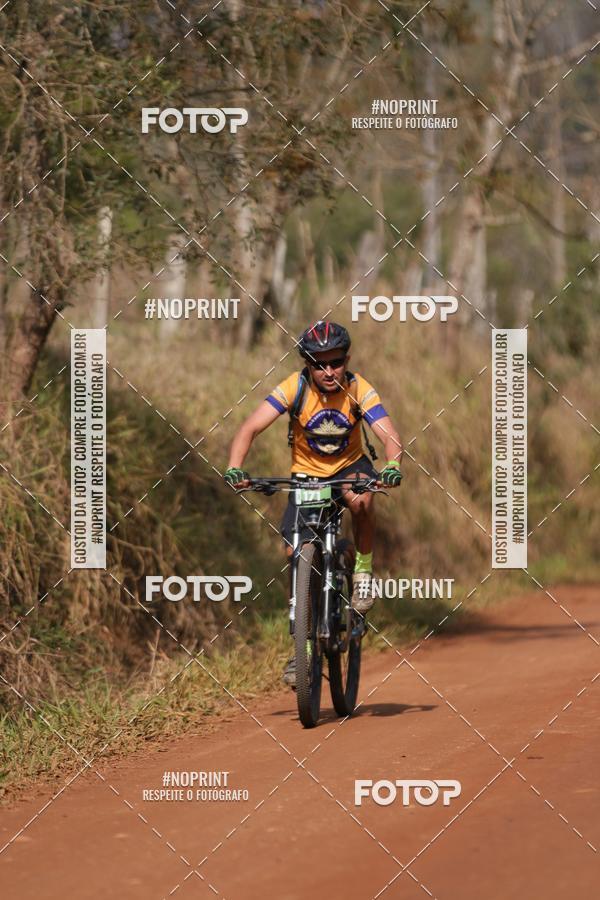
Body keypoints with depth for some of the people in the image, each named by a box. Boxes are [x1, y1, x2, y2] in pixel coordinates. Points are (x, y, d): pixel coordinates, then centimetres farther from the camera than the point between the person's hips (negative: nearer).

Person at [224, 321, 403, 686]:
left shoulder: (359, 389, -20)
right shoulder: (294, 388, -21)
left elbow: (390, 436, -30)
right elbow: (250, 428, -28)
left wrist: (392, 467, -52)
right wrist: (235, 468, -45)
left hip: (349, 467, -1)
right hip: (306, 474, 1)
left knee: (361, 498, -37)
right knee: (296, 554, -11)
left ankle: (364, 569, -10)